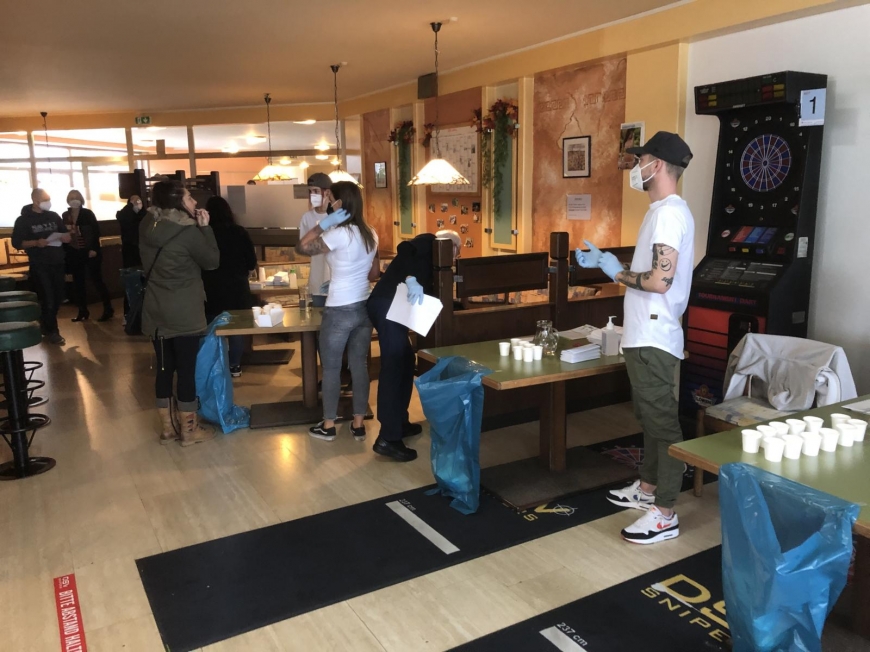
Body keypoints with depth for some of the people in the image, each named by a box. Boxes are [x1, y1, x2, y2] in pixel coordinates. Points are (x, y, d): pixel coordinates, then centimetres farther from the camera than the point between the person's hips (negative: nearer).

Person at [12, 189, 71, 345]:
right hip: (39, 265, -4)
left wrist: (65, 237, -8)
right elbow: (17, 243, -6)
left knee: (58, 296, 9)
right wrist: (36, 243, -22)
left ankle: (46, 324, 30)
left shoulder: (54, 216, 8)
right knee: (47, 299, -4)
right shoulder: (23, 220, -4)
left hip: (57, 262, 5)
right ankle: (51, 331, 8)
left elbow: (65, 234, 17)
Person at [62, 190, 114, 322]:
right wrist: (65, 250, 3)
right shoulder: (65, 216, 7)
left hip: (90, 252, -5)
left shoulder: (88, 213, -5)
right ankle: (83, 311, 17)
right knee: (78, 283, 8)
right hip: (74, 254, 5)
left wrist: (94, 249, -16)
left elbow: (96, 231, -9)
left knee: (97, 280, -5)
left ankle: (108, 309, 0)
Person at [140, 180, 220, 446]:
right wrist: (205, 227, -4)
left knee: (164, 368, 12)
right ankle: (189, 430, 11)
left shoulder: (149, 227, 4)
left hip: (156, 309, 7)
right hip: (184, 312, -7)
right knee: (187, 368, 2)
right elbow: (212, 261, -7)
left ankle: (167, 428, 21)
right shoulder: (188, 232, -17)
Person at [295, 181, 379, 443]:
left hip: (339, 311, -7)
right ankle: (358, 424, 20)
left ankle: (328, 426, 20)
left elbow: (301, 248, -13)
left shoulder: (339, 234, -19)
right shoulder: (371, 234, 4)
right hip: (365, 308, 7)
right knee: (360, 365, 13)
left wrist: (325, 223, -13)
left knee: (331, 368, 8)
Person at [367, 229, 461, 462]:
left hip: (392, 306, 10)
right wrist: (411, 280, -27)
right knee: (393, 366, -11)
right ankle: (388, 438, -11)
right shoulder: (429, 242, 4)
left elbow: (426, 292, 22)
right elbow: (404, 249, -16)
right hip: (387, 304, -10)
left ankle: (399, 421, 28)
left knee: (405, 362, 18)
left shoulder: (430, 258, 29)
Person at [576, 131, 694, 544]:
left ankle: (665, 514, 5)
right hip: (644, 336, 11)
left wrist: (617, 273, -11)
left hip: (653, 339, -11)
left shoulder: (669, 213, -18)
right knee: (650, 417, 20)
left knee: (661, 421, -4)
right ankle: (647, 488, 34)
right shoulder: (663, 211, 15)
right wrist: (605, 260, 14)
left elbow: (660, 280, -26)